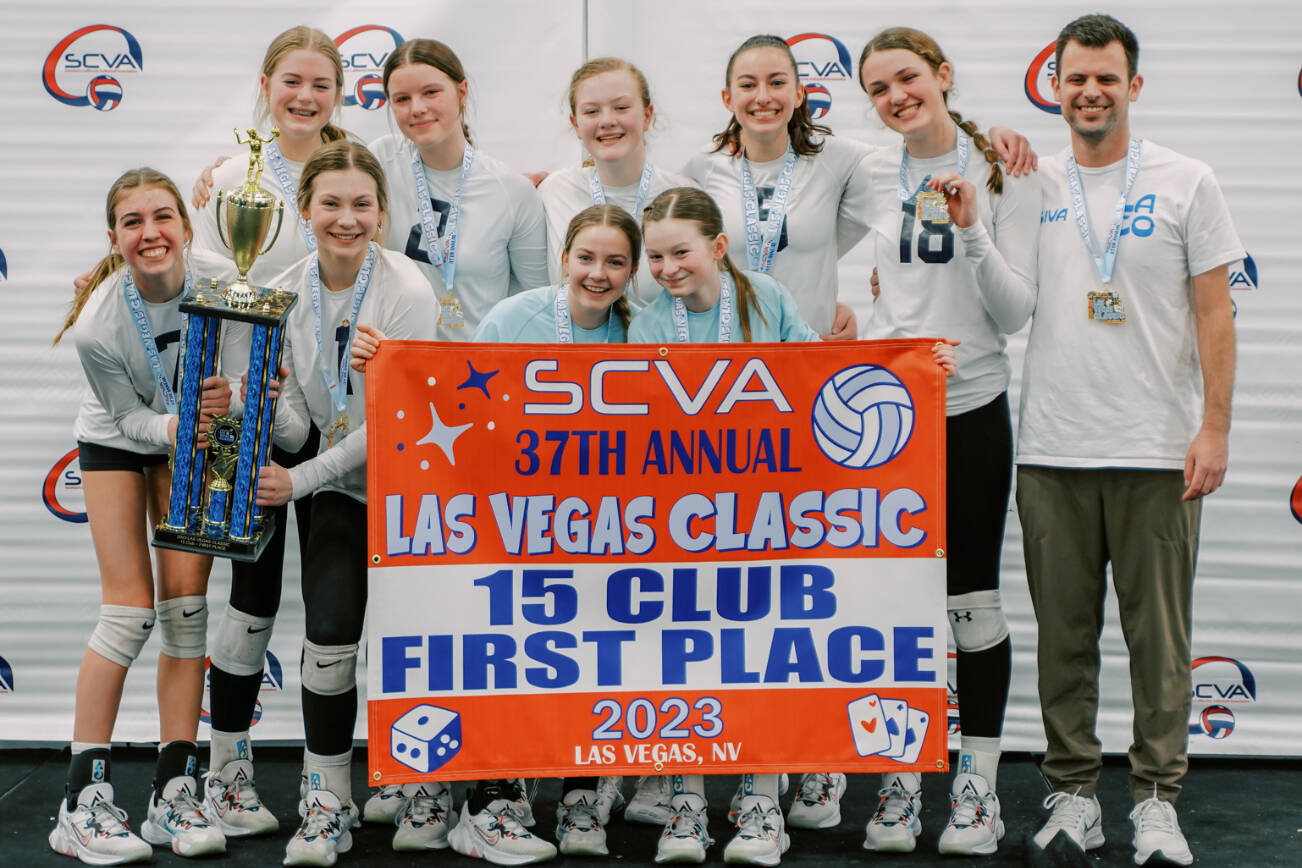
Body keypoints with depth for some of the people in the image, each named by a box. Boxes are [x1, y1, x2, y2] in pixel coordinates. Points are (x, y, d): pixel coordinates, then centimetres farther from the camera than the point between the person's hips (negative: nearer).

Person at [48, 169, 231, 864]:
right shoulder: (97, 325, -31)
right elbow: (131, 417, -20)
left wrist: (226, 399, -31)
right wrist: (174, 427, -40)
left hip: (191, 441, 3)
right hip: (116, 442, -2)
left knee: (186, 603, -4)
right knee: (130, 607, -10)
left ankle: (174, 794, 2)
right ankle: (83, 800, -2)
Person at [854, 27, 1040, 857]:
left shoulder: (1004, 173, -5)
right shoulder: (873, 173, 5)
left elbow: (1016, 312, -10)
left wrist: (972, 231, -21)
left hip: (970, 410, -3)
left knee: (972, 601, 3)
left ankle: (978, 783, 15)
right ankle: (902, 780, 16)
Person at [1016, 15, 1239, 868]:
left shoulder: (1187, 183, 2)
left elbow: (1214, 312, 0)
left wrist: (1216, 427, -7)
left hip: (1158, 450, -2)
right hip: (1051, 447, 2)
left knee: (1161, 635, 3)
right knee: (1065, 634, 8)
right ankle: (1074, 794, 17)